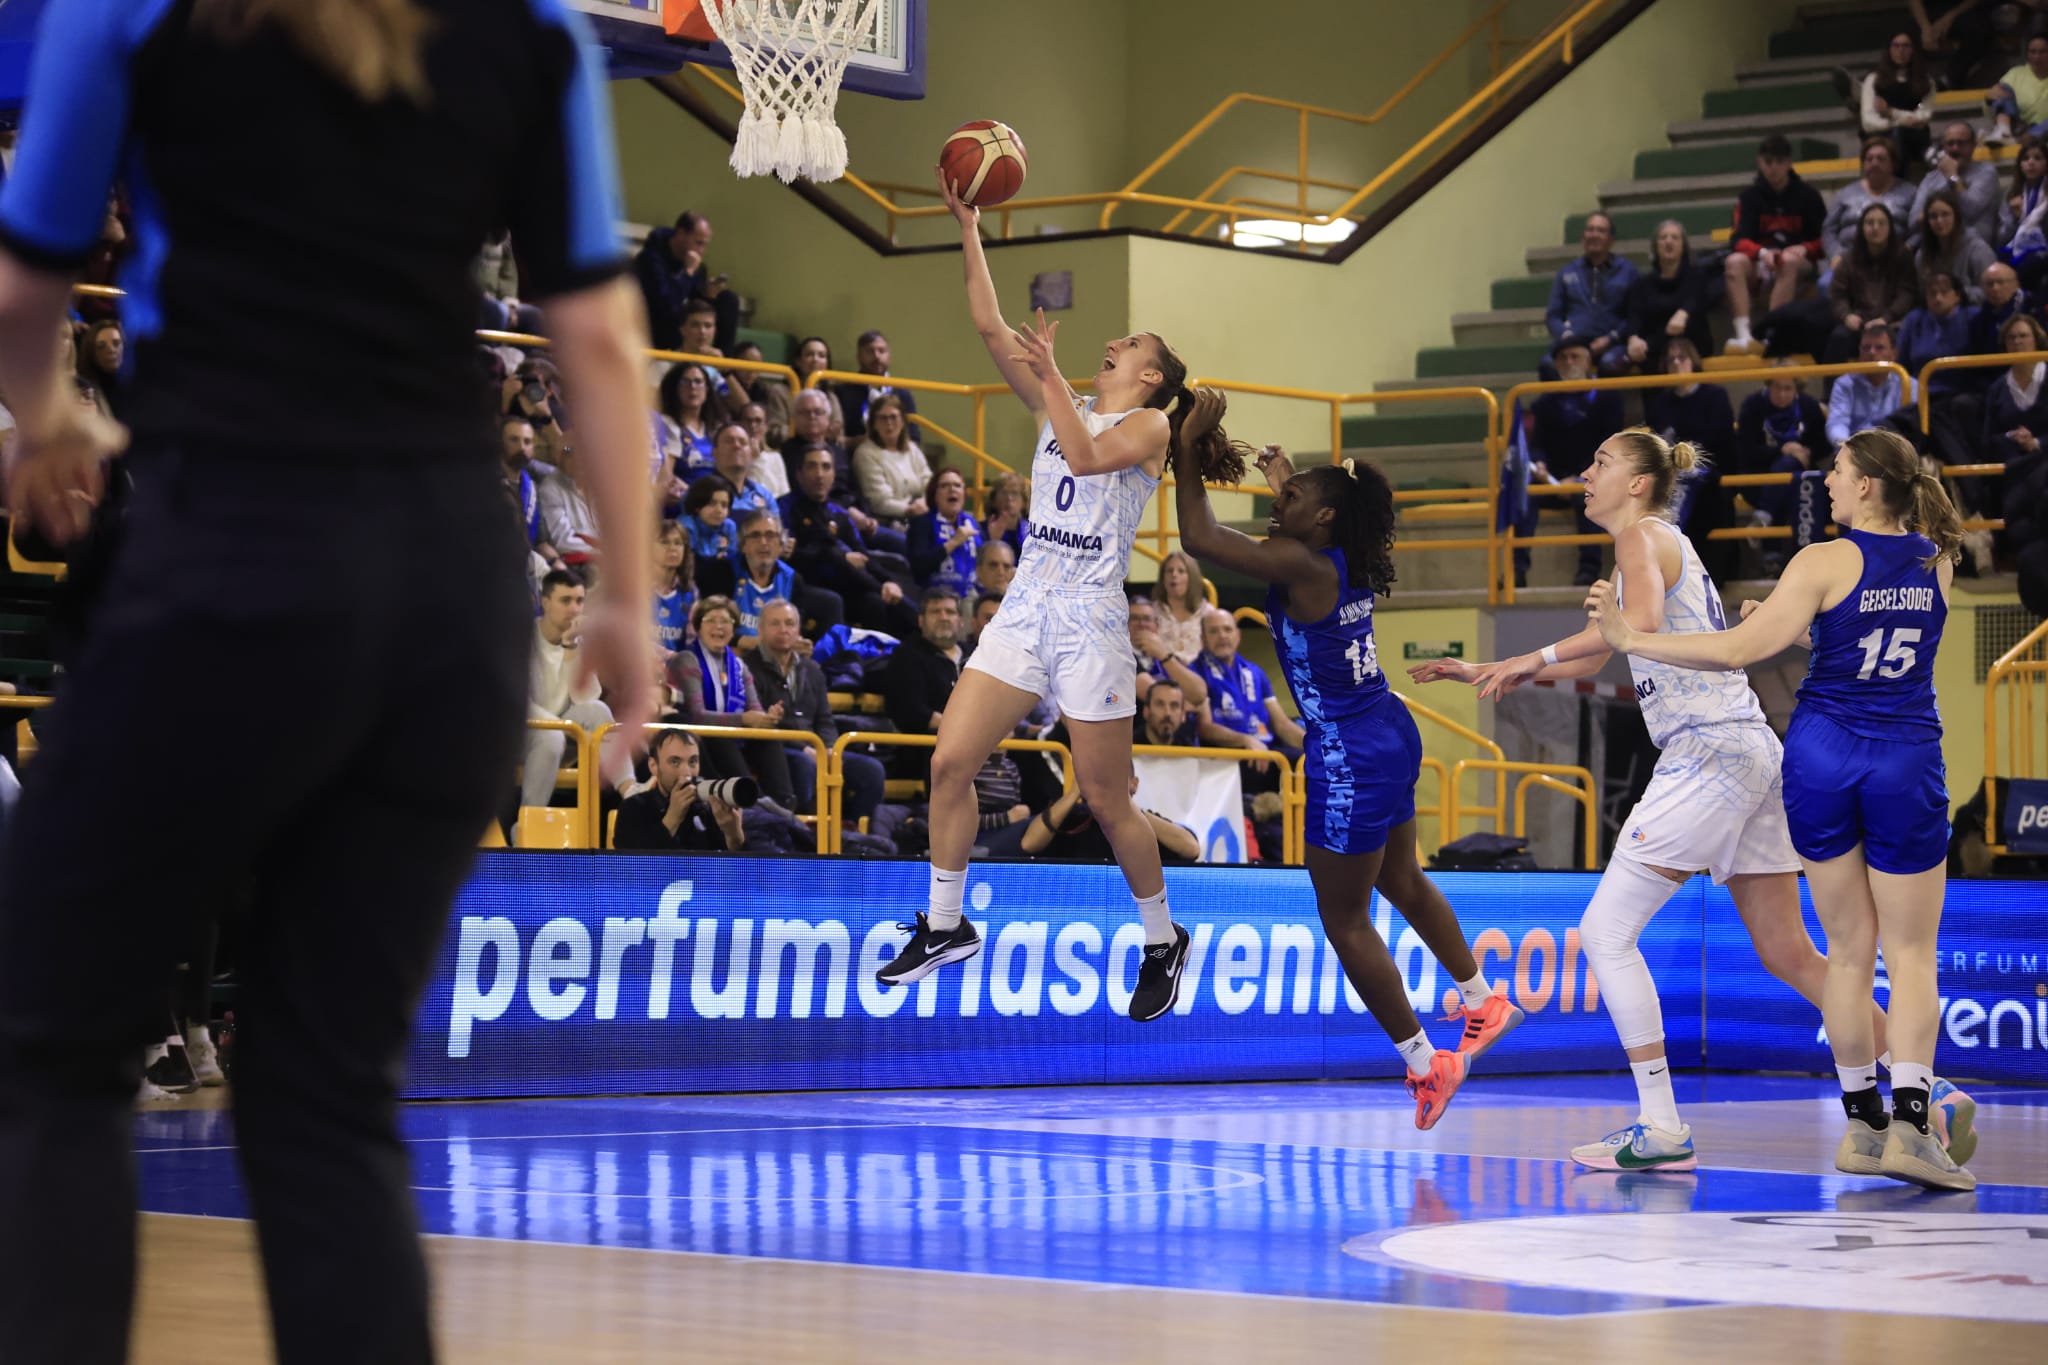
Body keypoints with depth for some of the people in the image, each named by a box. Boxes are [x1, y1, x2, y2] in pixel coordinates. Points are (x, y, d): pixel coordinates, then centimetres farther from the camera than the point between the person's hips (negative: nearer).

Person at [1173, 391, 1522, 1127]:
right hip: (1389, 736, 9)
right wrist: (1286, 480, 37)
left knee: (1345, 921, 3)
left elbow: (1200, 537, -24)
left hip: (1351, 760, -9)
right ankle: (1482, 1003, 43)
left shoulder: (1302, 565, -21)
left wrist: (1187, 449, -16)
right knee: (1402, 883, 28)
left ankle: (1425, 1063, 10)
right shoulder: (1348, 561, 2)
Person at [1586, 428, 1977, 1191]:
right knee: (1912, 953, 4)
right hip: (1906, 761, 1)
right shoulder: (1936, 563, 4)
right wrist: (1796, 626, 26)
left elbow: (1739, 651, -16)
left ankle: (1863, 1122, 14)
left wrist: (1631, 641, -12)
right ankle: (1911, 1124, -11)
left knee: (1849, 949, 10)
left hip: (1822, 755, -1)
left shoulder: (1827, 562, -10)